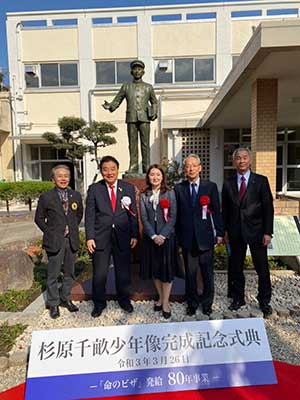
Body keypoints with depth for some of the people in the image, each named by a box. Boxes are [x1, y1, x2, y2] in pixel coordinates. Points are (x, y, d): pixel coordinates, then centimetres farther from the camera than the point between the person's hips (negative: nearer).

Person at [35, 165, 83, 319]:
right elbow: (39, 218, 2)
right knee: (53, 275, 7)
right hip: (55, 241, -3)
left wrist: (73, 228, 10)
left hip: (72, 240, 4)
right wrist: (50, 232, -2)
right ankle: (53, 304, 23)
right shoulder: (46, 197, -6)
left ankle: (65, 299, 33)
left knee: (69, 273, 15)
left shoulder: (76, 195, 3)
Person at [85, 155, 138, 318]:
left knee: (123, 272, 14)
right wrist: (89, 237, -8)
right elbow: (90, 215, -2)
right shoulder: (94, 189, 0)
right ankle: (99, 303, 30)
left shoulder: (128, 188, 3)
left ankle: (124, 300, 37)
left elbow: (133, 213, 4)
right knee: (99, 274, 6)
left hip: (123, 237, 1)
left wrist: (134, 235, 2)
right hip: (101, 237, -1)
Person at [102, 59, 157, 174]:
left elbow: (154, 102, 23)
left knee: (145, 144, -4)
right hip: (131, 118, 1)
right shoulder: (126, 87, 17)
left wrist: (154, 114, 6)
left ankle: (146, 168, -1)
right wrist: (109, 106, -6)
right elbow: (117, 100, 14)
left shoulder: (148, 87, 17)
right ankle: (133, 167, 1)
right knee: (132, 144, -2)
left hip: (144, 118, 0)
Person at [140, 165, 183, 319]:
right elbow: (144, 218, -2)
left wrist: (163, 235, -15)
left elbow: (173, 217, -6)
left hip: (167, 236, -2)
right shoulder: (143, 196, 4)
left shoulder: (170, 193, -1)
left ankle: (165, 302, 16)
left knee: (167, 269, 2)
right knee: (155, 270, 11)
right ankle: (161, 298, 28)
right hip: (150, 237, 2)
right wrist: (154, 236, -13)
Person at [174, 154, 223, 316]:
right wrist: (177, 235, 1)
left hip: (205, 236, 0)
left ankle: (207, 302, 32)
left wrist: (219, 233, 1)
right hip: (187, 238, 0)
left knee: (207, 272, 11)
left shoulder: (211, 186, 1)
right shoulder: (178, 188, 3)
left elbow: (216, 211, 3)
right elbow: (176, 213, 3)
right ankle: (192, 303, 30)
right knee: (190, 273, 11)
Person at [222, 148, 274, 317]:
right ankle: (238, 298, 30)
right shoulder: (228, 183, 5)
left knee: (262, 268, 7)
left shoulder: (261, 181, -1)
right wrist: (225, 230, 2)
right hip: (236, 233, 2)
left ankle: (264, 301, 27)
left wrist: (268, 232, -9)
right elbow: (225, 209, 6)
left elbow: (268, 208, -4)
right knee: (236, 268, 12)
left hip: (256, 231, -2)